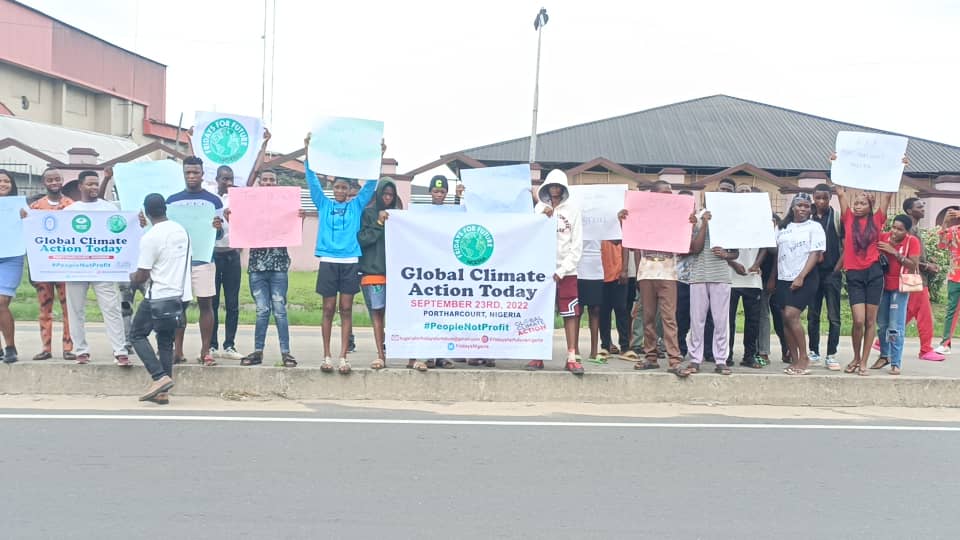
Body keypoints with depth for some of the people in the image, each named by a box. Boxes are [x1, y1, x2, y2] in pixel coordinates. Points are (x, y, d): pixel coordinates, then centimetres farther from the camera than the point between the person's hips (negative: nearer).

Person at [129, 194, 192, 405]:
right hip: (181, 295, 7)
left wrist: (132, 277, 9)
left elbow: (141, 277, -14)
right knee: (166, 341, 13)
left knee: (138, 334, 8)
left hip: (159, 297, -7)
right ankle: (162, 392, 10)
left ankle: (160, 377, -9)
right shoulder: (181, 230, 8)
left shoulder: (150, 238, -15)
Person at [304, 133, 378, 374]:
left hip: (350, 262, 0)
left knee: (346, 310, 0)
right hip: (328, 261, 0)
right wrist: (308, 153, -5)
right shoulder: (324, 204, 12)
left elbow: (371, 184, 7)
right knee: (328, 309, 2)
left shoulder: (356, 206, 12)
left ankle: (343, 358, 1)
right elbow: (312, 180, 5)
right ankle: (326, 356, 8)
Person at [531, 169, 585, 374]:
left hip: (566, 270, -1)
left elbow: (576, 245, 0)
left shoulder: (573, 209, 2)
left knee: (570, 313, -3)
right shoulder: (540, 208, 7)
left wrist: (562, 271, -7)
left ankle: (572, 358, -1)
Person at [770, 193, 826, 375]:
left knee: (791, 315, -17)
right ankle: (795, 360, 8)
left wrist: (801, 277, -17)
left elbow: (815, 254, -8)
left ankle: (803, 357, -7)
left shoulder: (814, 227, 0)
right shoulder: (783, 227, 15)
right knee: (786, 320, 2)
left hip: (805, 279, -5)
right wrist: (772, 278, 13)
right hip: (784, 278, 5)